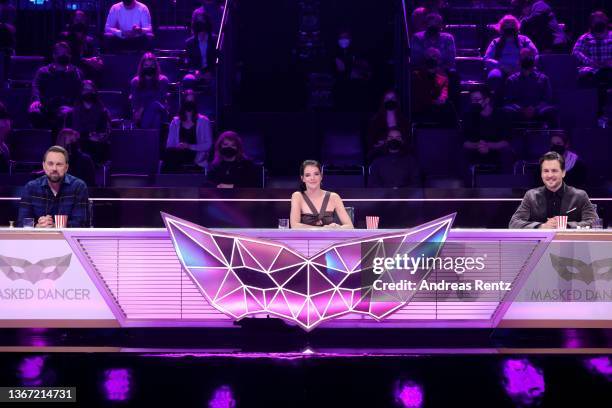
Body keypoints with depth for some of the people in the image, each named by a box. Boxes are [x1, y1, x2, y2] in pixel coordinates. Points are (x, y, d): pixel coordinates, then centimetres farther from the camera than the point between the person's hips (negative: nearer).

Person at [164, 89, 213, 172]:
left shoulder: (203, 121, 9)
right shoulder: (175, 122, 18)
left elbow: (208, 145, 2)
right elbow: (169, 144, 13)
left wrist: (190, 146, -13)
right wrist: (177, 147, -11)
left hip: (196, 160, -3)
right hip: (178, 155, 3)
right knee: (169, 152, -34)